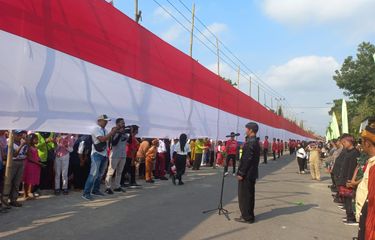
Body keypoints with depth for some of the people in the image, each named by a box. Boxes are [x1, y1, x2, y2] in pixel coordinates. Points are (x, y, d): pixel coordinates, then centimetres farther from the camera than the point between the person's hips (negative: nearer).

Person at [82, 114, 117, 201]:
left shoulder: (105, 130, 11)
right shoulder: (96, 129, -12)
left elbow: (109, 139, 12)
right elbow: (102, 139, -25)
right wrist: (112, 132, -21)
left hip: (104, 155, 8)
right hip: (97, 154, -8)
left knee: (100, 174, 15)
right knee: (94, 174, -13)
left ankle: (95, 190, 27)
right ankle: (86, 193, -8)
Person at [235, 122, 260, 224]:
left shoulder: (250, 143, -19)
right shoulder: (255, 142, 12)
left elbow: (246, 159, -22)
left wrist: (241, 173, -18)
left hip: (247, 174, -10)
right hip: (252, 173, 10)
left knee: (244, 196, -1)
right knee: (249, 195, 16)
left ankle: (246, 217, 6)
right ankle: (249, 215, 25)